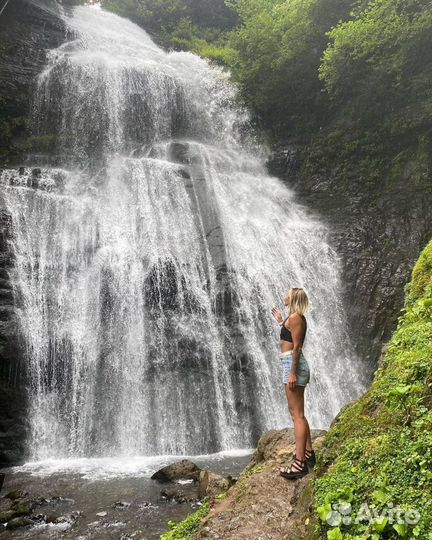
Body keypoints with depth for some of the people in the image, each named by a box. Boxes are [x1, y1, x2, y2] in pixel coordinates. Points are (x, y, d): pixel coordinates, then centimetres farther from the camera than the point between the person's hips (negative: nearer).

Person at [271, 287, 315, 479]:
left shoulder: (295, 317, -13)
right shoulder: (295, 318, 17)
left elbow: (297, 346, -19)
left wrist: (292, 373, -22)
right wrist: (281, 322, 29)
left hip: (293, 365, -11)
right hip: (293, 365, 11)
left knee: (297, 414, -10)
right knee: (297, 412, 19)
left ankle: (300, 463, -7)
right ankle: (308, 453, 30)